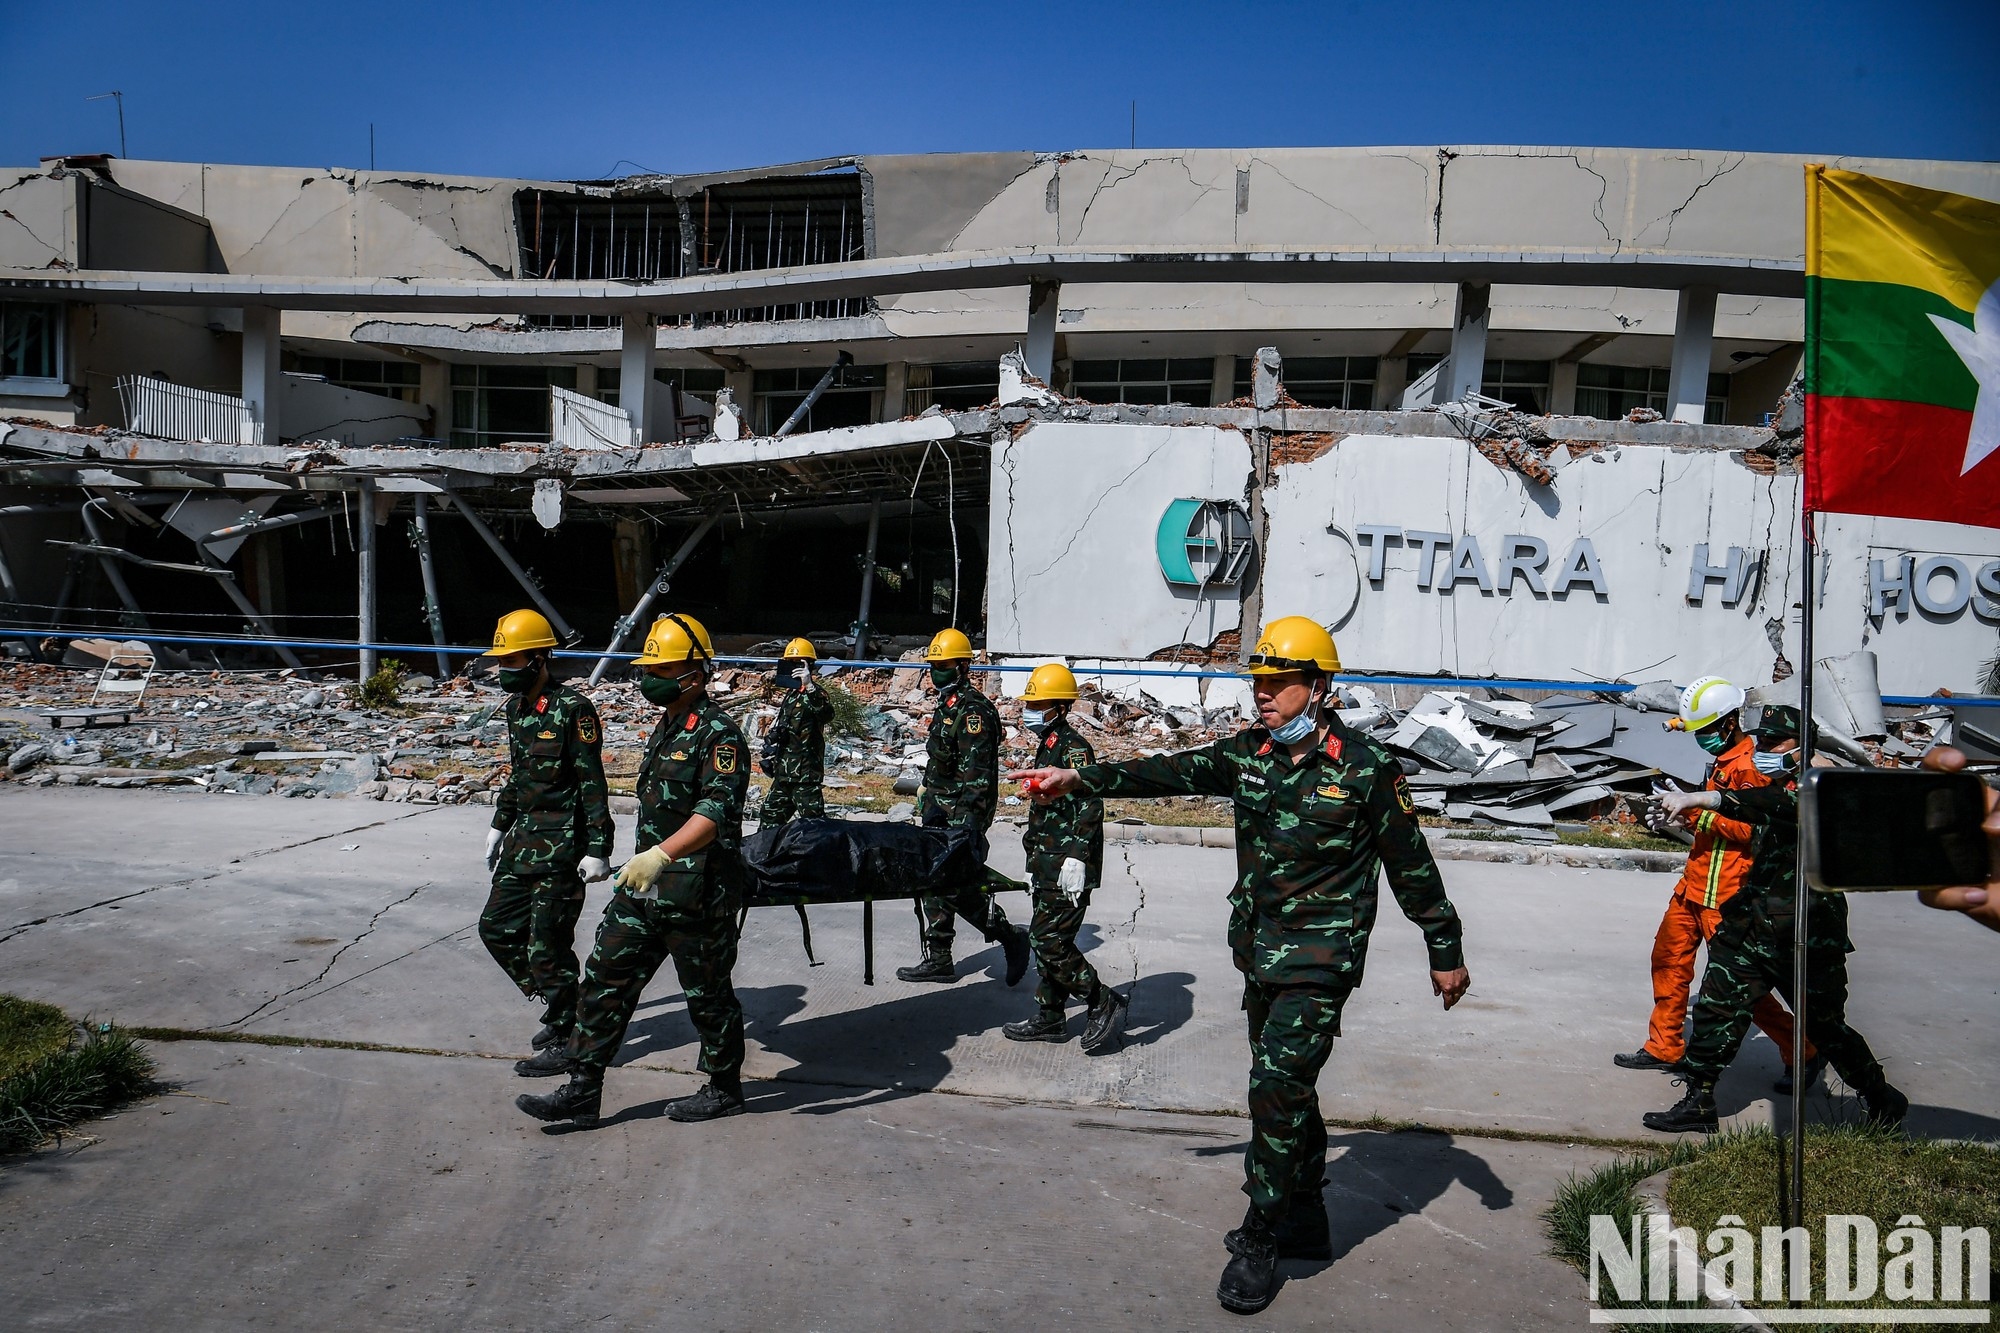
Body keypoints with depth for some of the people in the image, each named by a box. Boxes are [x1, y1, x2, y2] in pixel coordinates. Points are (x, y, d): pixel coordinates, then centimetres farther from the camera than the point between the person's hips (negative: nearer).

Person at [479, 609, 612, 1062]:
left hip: (561, 844, -9)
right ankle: (559, 1004, 27)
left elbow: (593, 785, -16)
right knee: (496, 928, 12)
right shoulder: (516, 707, 11)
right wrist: (499, 825, 25)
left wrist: (597, 849, -19)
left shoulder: (573, 709, -15)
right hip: (523, 839, 9)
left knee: (548, 945, -4)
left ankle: (565, 1035, 11)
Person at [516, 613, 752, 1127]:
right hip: (645, 886, 9)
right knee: (607, 979, 7)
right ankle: (581, 1092, 14)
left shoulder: (718, 734, -16)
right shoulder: (666, 728, 14)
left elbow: (716, 811, -29)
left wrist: (661, 855, -39)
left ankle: (724, 1089, 25)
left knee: (707, 993, 6)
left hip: (697, 891, -9)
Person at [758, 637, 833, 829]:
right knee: (770, 819, 18)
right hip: (784, 771, 10)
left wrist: (810, 686, -45)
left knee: (813, 819, -11)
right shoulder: (791, 694, 17)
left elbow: (827, 714, -35)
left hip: (806, 772, -10)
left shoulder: (814, 691, -12)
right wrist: (768, 752, 26)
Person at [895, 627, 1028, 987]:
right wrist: (927, 789, 26)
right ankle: (938, 960, 18)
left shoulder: (973, 710, -16)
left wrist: (964, 820, -27)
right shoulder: (946, 706, 16)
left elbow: (976, 772, -23)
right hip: (939, 813, 10)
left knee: (956, 887, -10)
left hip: (962, 814, -10)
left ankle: (1011, 939, 7)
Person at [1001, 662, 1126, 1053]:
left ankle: (1104, 1004, 3)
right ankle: (1050, 1019, 23)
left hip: (1068, 868, -10)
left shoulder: (1073, 748, -14)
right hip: (1048, 866, 10)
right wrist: (1035, 858, 27)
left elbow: (1089, 806, -23)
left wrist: (1076, 857, -28)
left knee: (1050, 942, -10)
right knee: (1045, 940, 14)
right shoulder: (1048, 745, 17)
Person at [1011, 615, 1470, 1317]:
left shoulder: (1363, 767, -12)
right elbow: (1170, 772, 1)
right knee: (1287, 1087, 17)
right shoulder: (1249, 752, 5)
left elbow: (1412, 866, -5)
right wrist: (1080, 778, -9)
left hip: (1321, 960, -7)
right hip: (1261, 955, 7)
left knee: (1277, 1088, -12)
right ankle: (1305, 1220, 34)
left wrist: (1446, 953, 2)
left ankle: (1258, 1244, 2)